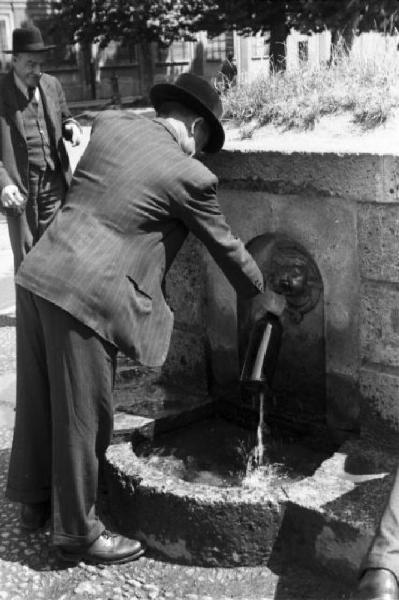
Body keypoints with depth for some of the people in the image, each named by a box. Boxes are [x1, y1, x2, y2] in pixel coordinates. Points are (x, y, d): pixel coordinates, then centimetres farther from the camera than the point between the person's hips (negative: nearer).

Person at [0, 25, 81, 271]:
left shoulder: (52, 85, 7)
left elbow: (64, 119, 21)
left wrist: (72, 127, -4)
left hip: (55, 184, 4)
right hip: (20, 189, -4)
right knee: (25, 257, 4)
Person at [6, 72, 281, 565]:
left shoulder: (109, 123, 10)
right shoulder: (189, 176, -5)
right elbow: (224, 247, 7)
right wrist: (259, 295, 25)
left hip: (36, 275, 8)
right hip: (84, 297, -7)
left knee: (39, 400, 21)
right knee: (82, 415, 8)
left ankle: (34, 501, 41)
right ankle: (77, 533, 26)